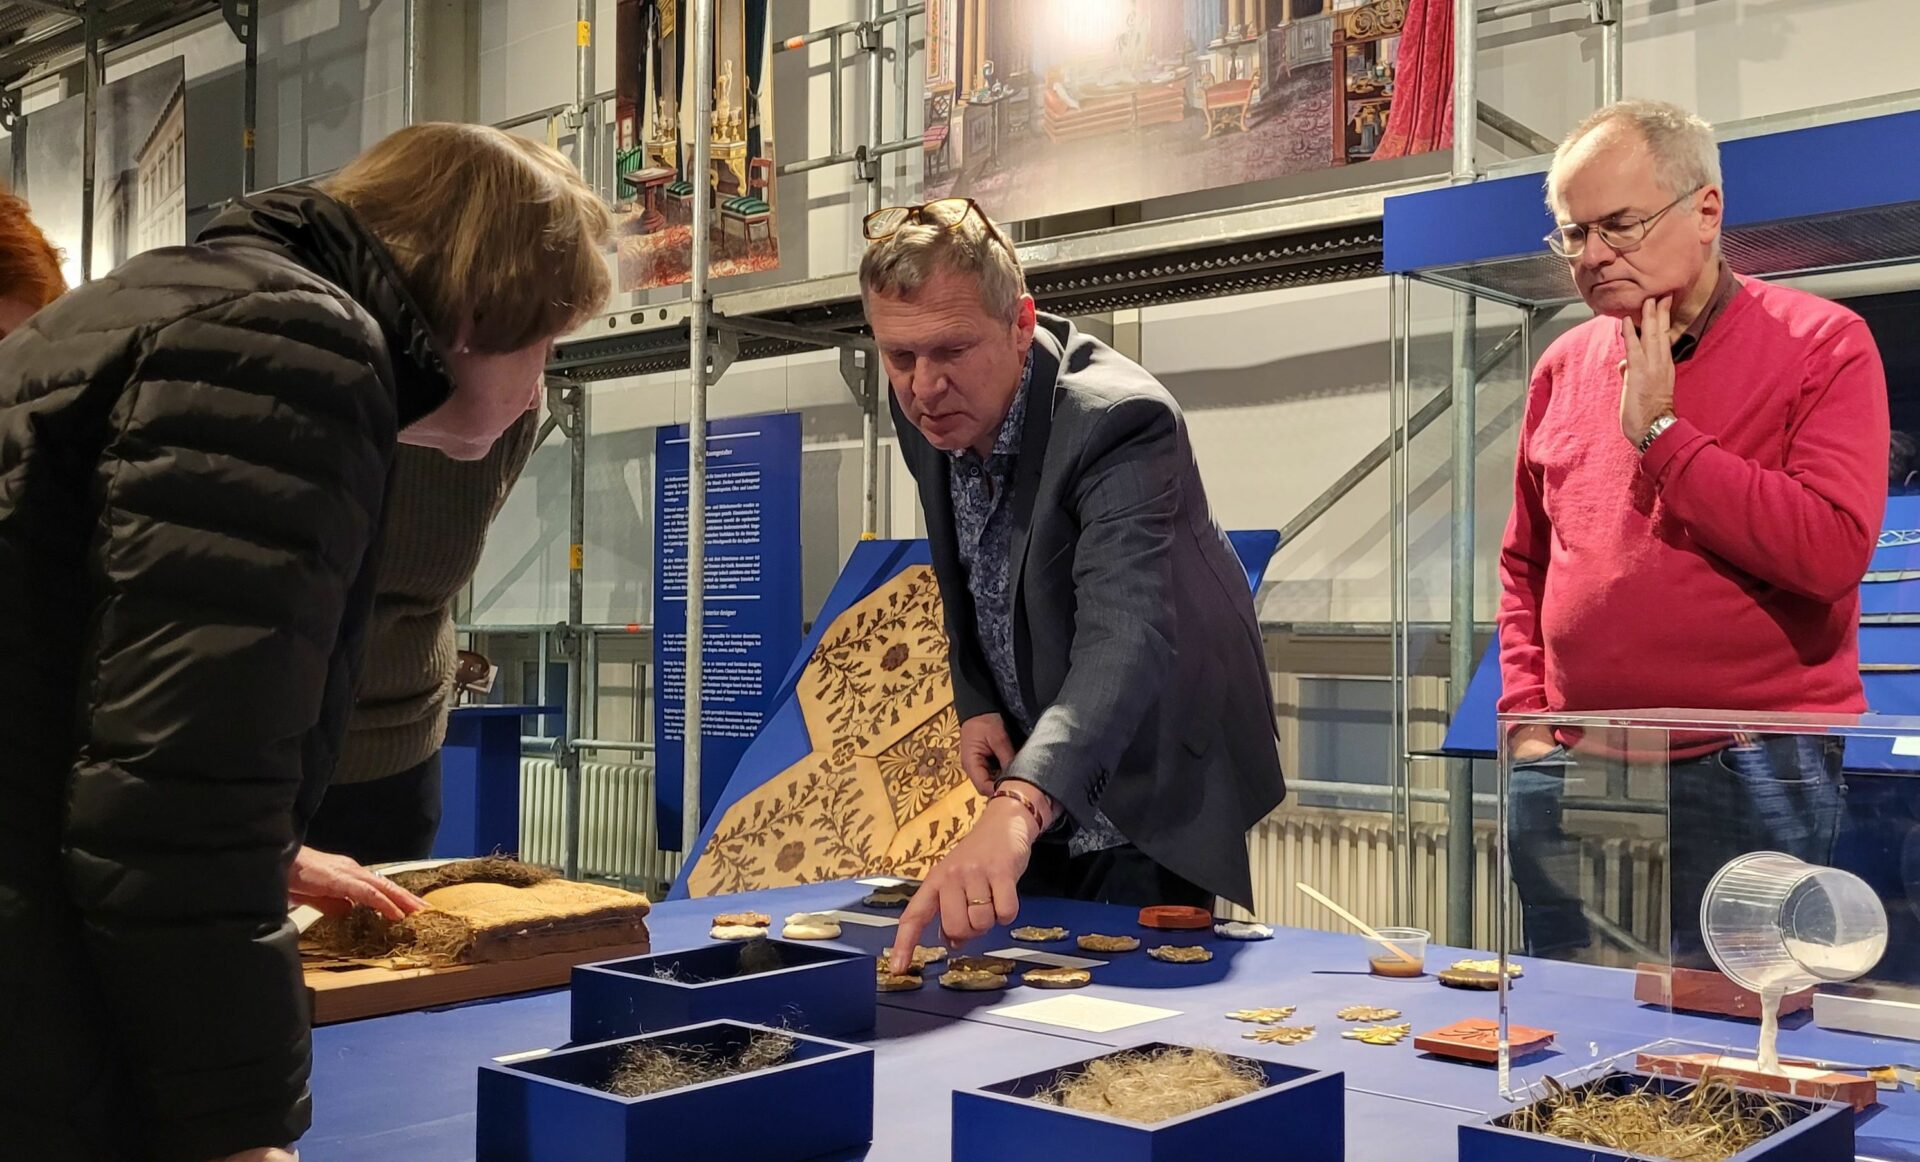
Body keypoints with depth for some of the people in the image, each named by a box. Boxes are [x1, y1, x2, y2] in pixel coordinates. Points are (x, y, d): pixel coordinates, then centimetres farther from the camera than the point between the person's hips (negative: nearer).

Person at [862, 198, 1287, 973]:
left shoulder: (1120, 420, -32)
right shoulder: (927, 412, -9)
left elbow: (1125, 638, -46)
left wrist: (1019, 808, -60)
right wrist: (975, 705, -4)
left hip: (1145, 804, -7)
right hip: (1026, 776, 7)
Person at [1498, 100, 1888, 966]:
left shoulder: (1822, 343, -4)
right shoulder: (1565, 365, 10)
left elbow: (1832, 551, -19)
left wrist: (1659, 430, -14)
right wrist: (1525, 714, 7)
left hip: (1747, 774, -4)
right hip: (1571, 774, 5)